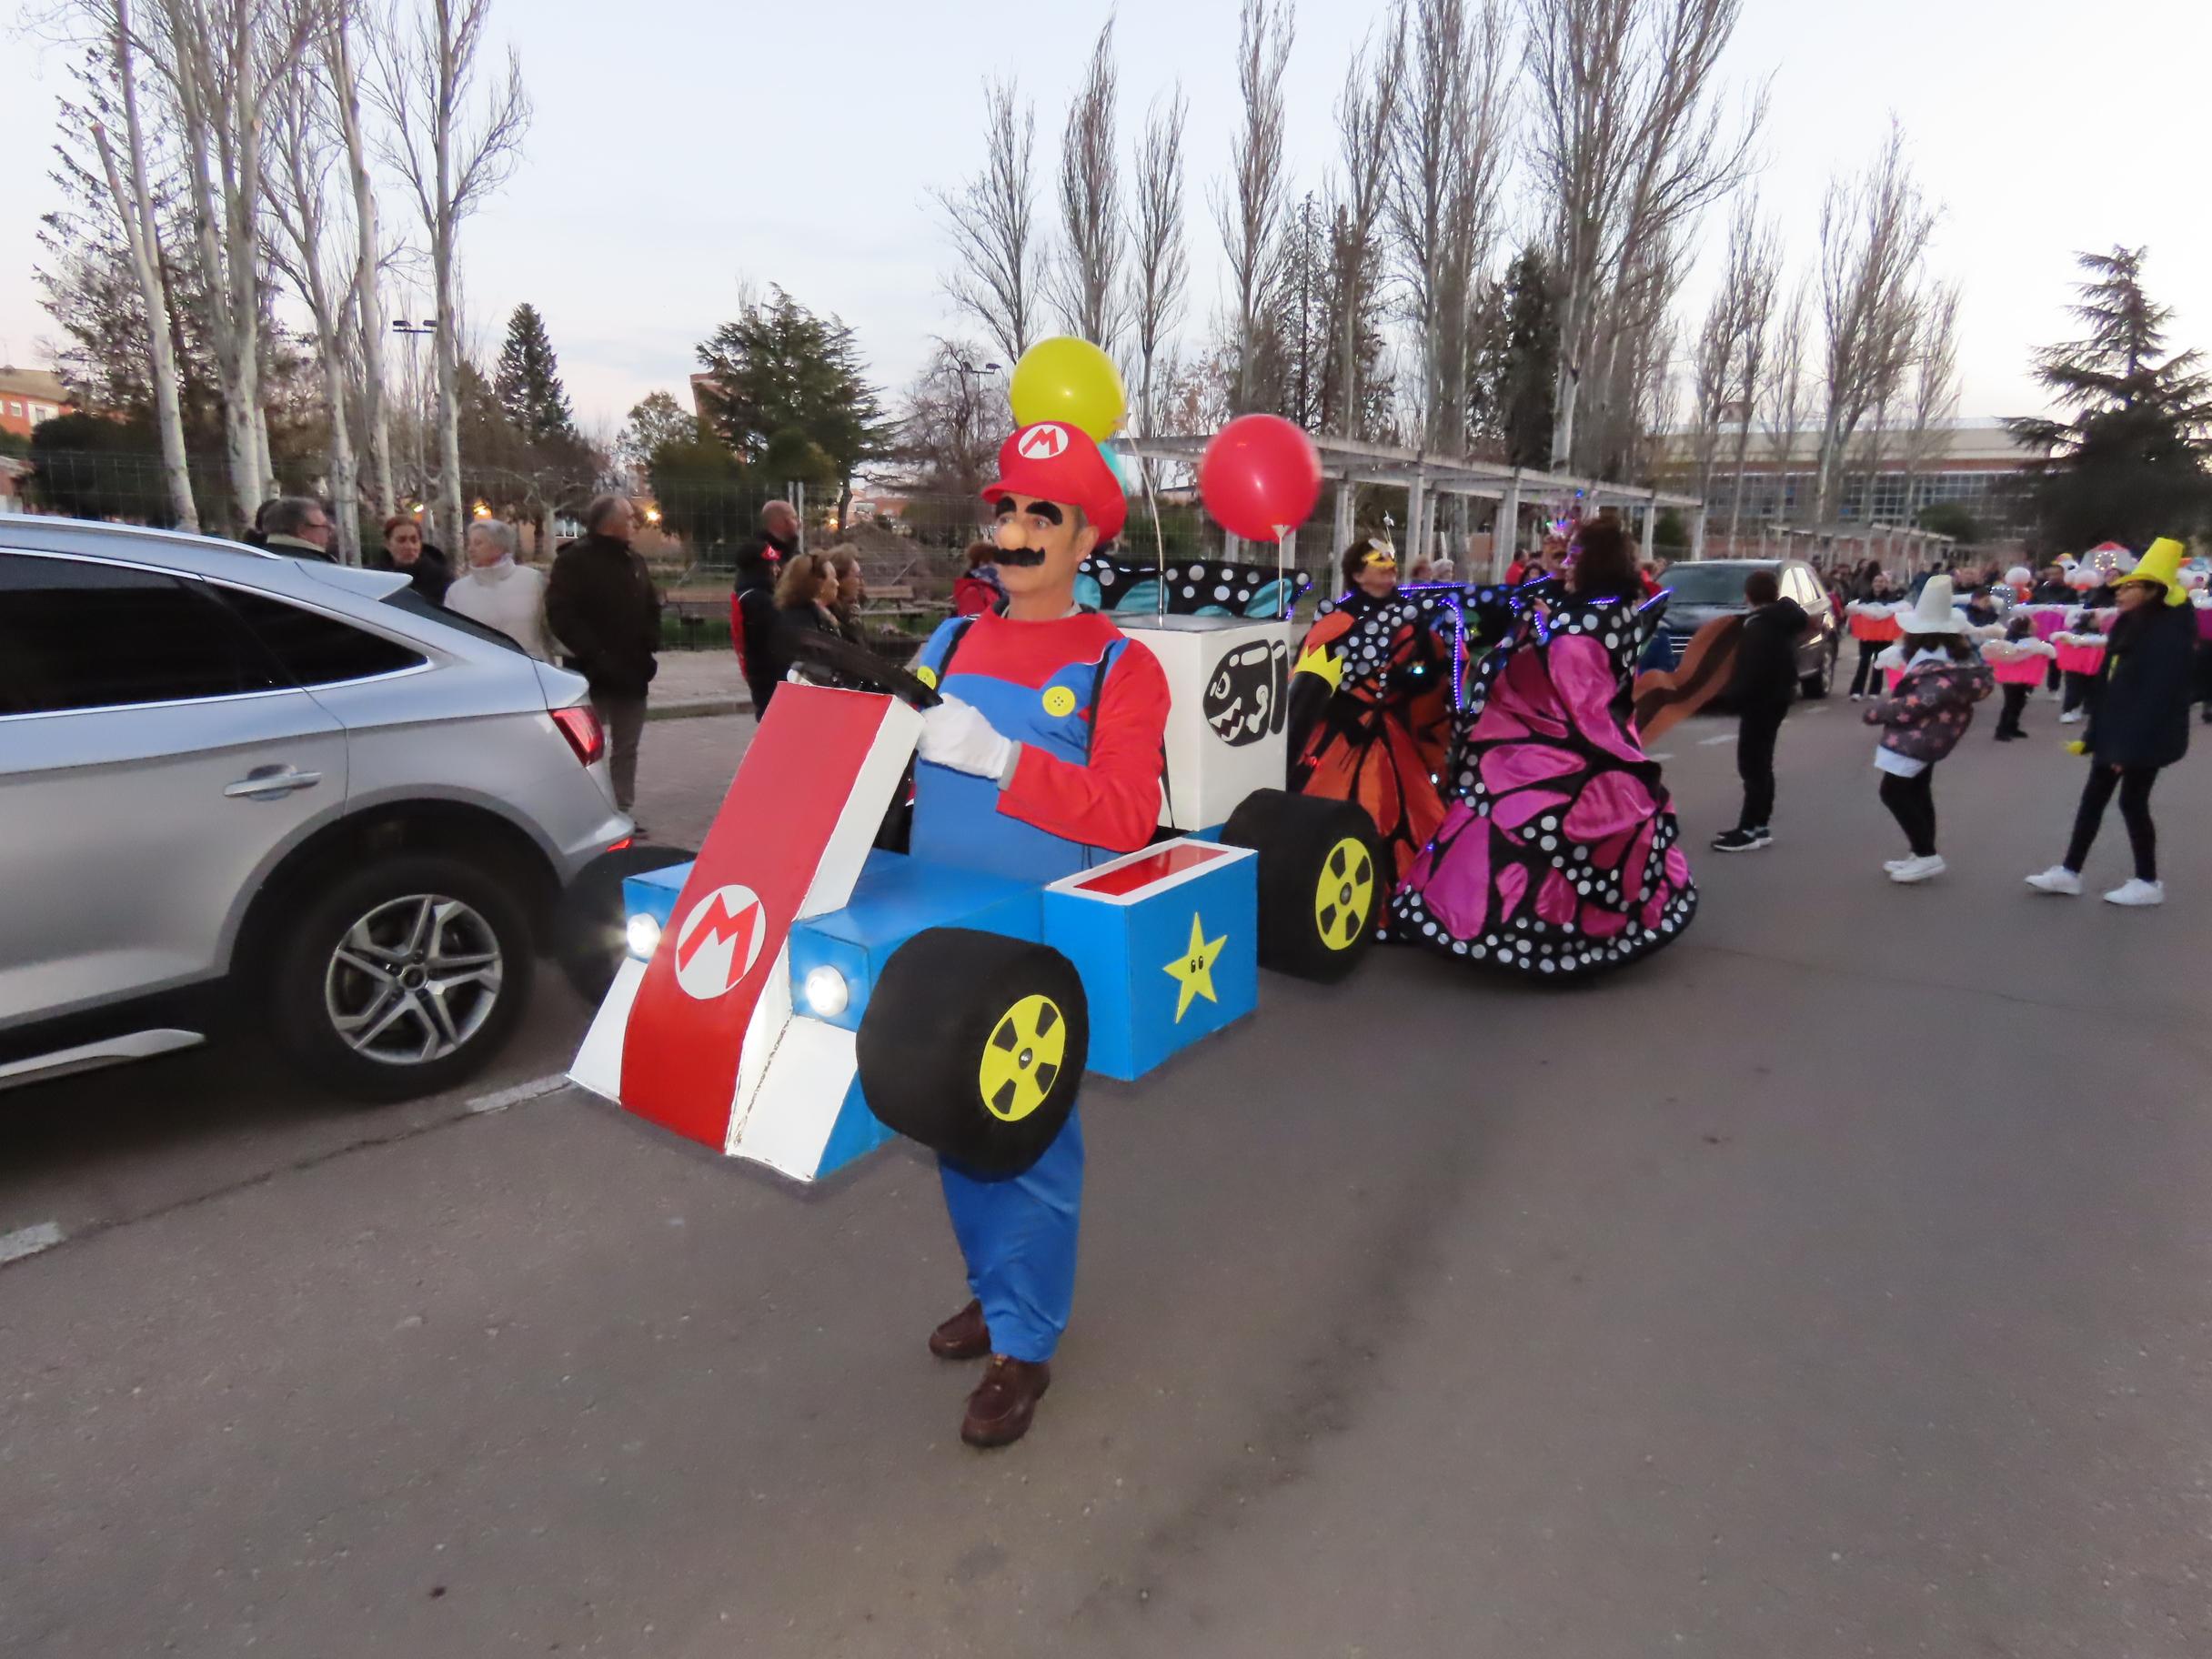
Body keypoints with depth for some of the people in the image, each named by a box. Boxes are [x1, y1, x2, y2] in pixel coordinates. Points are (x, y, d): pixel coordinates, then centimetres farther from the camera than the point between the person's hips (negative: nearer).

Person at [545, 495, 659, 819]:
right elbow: (560, 614, -14)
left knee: (627, 747, 11)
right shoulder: (574, 560, -6)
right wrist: (594, 655, -20)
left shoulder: (634, 560, 15)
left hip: (632, 672, 7)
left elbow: (651, 609, 22)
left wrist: (648, 649, 5)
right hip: (592, 673, -6)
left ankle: (622, 811, 19)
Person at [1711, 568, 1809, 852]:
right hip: (1776, 697, 10)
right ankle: (1760, 826, 21)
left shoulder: (1759, 626, -19)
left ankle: (1749, 830, -4)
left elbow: (1752, 669, -25)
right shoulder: (1783, 620, 9)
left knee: (1752, 765, -6)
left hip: (1761, 700, -10)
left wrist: (1738, 695, -13)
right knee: (1761, 764, 15)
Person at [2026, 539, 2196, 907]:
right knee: (2093, 797, 10)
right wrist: (2094, 733, 13)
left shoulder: (2169, 633, -18)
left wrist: (2133, 745, -23)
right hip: (2113, 729, 9)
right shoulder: (2129, 625, 9)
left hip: (2144, 737, -9)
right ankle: (2069, 872, 17)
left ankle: (2148, 882, 15)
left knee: (2132, 802, 1)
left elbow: (2158, 695, -22)